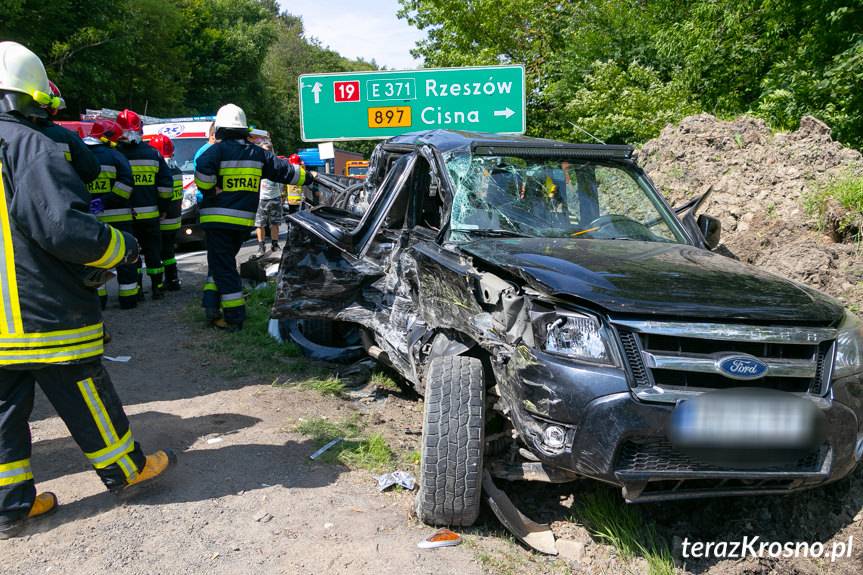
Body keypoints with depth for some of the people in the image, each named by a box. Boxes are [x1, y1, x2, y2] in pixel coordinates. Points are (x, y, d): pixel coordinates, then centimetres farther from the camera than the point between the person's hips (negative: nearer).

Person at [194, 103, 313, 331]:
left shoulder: (218, 150, -7)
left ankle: (234, 317, -2)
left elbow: (202, 170, -25)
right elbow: (283, 170, 16)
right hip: (244, 220, 5)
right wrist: (307, 176, 31)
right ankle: (214, 305, 14)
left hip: (218, 218, -5)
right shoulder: (258, 153, 9)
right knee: (224, 262, 19)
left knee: (223, 267, 0)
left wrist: (208, 189, -7)